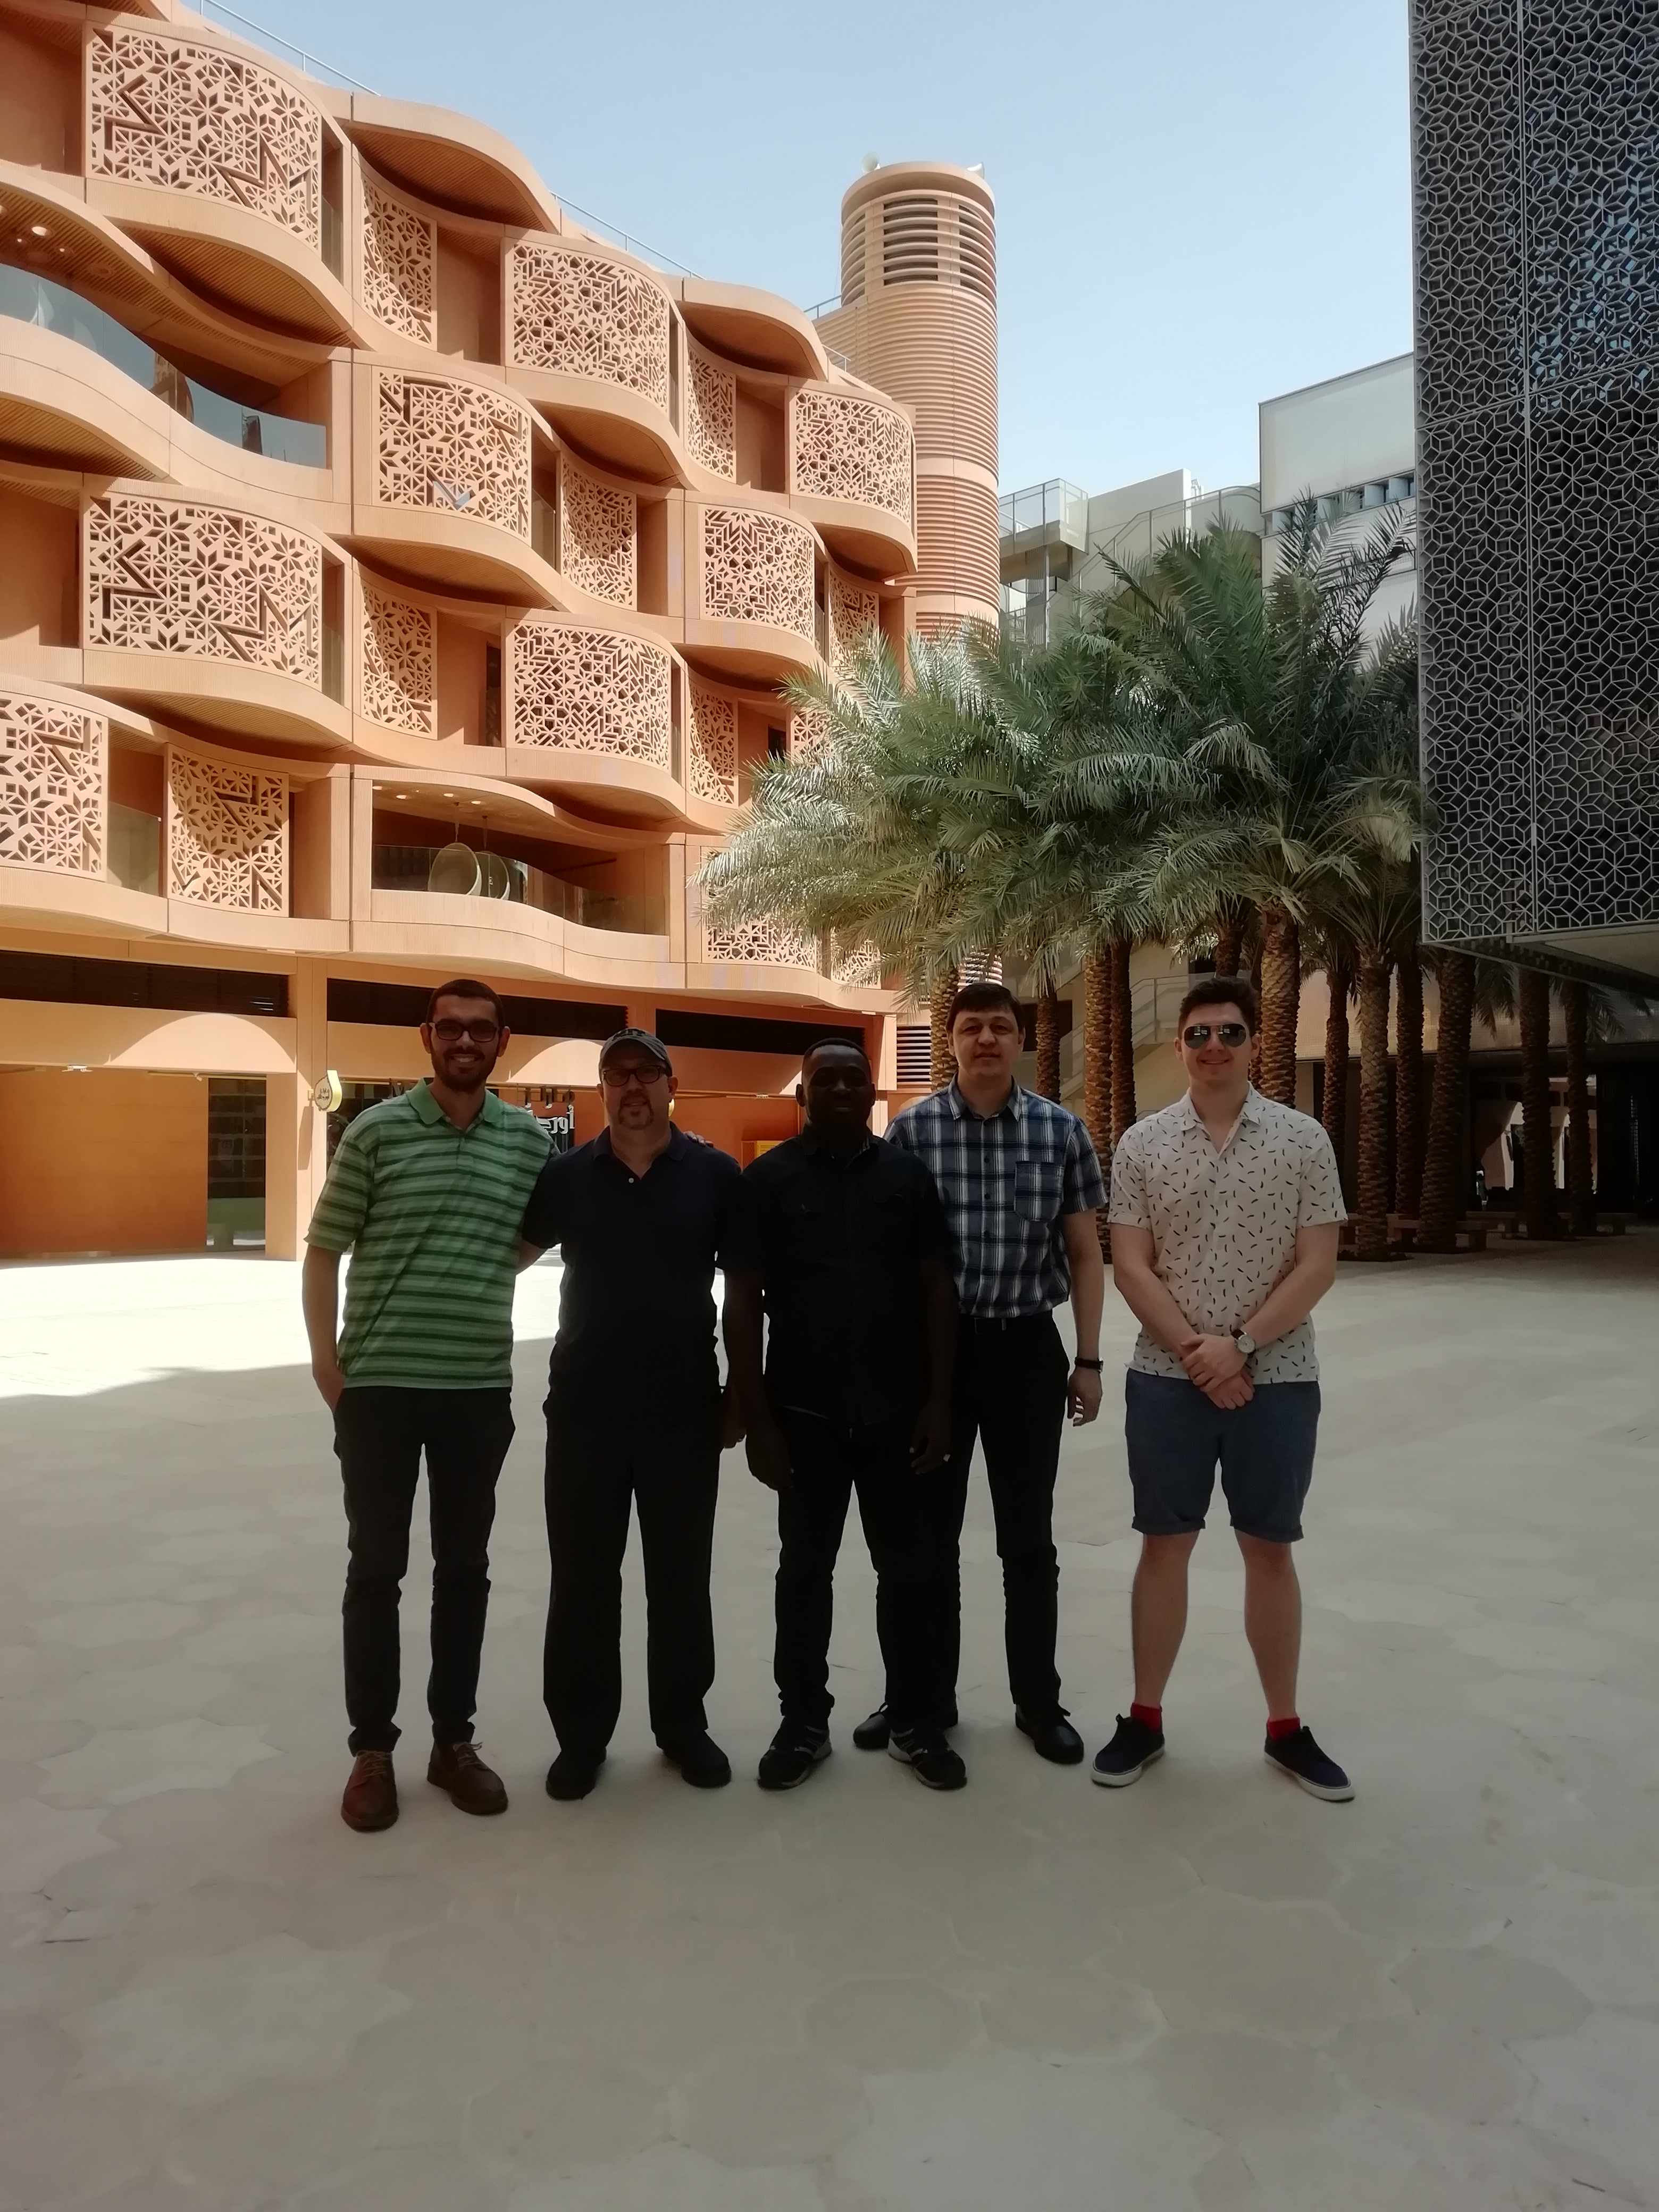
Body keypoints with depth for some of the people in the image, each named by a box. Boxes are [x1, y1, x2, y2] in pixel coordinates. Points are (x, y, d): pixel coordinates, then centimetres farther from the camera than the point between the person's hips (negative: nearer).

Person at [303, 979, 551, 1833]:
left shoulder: (529, 1139, 1)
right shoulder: (375, 1131, -5)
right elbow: (323, 1249, -2)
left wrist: (486, 1275, 1)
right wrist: (327, 1359, -8)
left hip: (481, 1389, 3)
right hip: (379, 1384, -2)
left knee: (464, 1570, 12)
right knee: (376, 1570, 8)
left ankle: (454, 1740, 27)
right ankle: (372, 1749, 23)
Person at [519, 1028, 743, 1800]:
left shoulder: (717, 1175, -3)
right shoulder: (564, 1175, 1)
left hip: (685, 1409, -1)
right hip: (583, 1409, 1)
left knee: (680, 1576, 11)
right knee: (582, 1579, 10)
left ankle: (683, 1724, 28)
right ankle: (580, 1734, 25)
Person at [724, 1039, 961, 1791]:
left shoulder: (907, 1174, 3)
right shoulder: (768, 1179, -2)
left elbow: (937, 1288, 4)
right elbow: (742, 1301, -4)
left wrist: (939, 1400, -2)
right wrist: (757, 1420, -7)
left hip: (898, 1411, 1)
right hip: (805, 1414, -1)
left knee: (906, 1568, 9)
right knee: (805, 1570, 10)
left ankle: (915, 1722, 24)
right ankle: (803, 1722, 25)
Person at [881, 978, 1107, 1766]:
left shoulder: (1062, 1130, -1)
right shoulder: (911, 1129, -3)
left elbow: (1085, 1255, 5)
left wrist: (1088, 1360, 1)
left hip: (1027, 1349, 0)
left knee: (1028, 1536, 11)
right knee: (930, 1531, 11)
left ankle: (1038, 1700, 26)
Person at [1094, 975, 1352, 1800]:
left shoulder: (1303, 1139, -1)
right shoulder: (1142, 1144, 0)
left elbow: (1317, 1267, -5)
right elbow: (1130, 1267, -3)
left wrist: (1239, 1346, -14)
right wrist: (1195, 1351, -12)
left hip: (1277, 1379, 0)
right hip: (1167, 1380, 0)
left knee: (1270, 1550, 11)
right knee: (1164, 1545, 9)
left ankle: (1285, 1728, 26)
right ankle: (1144, 1718, 22)